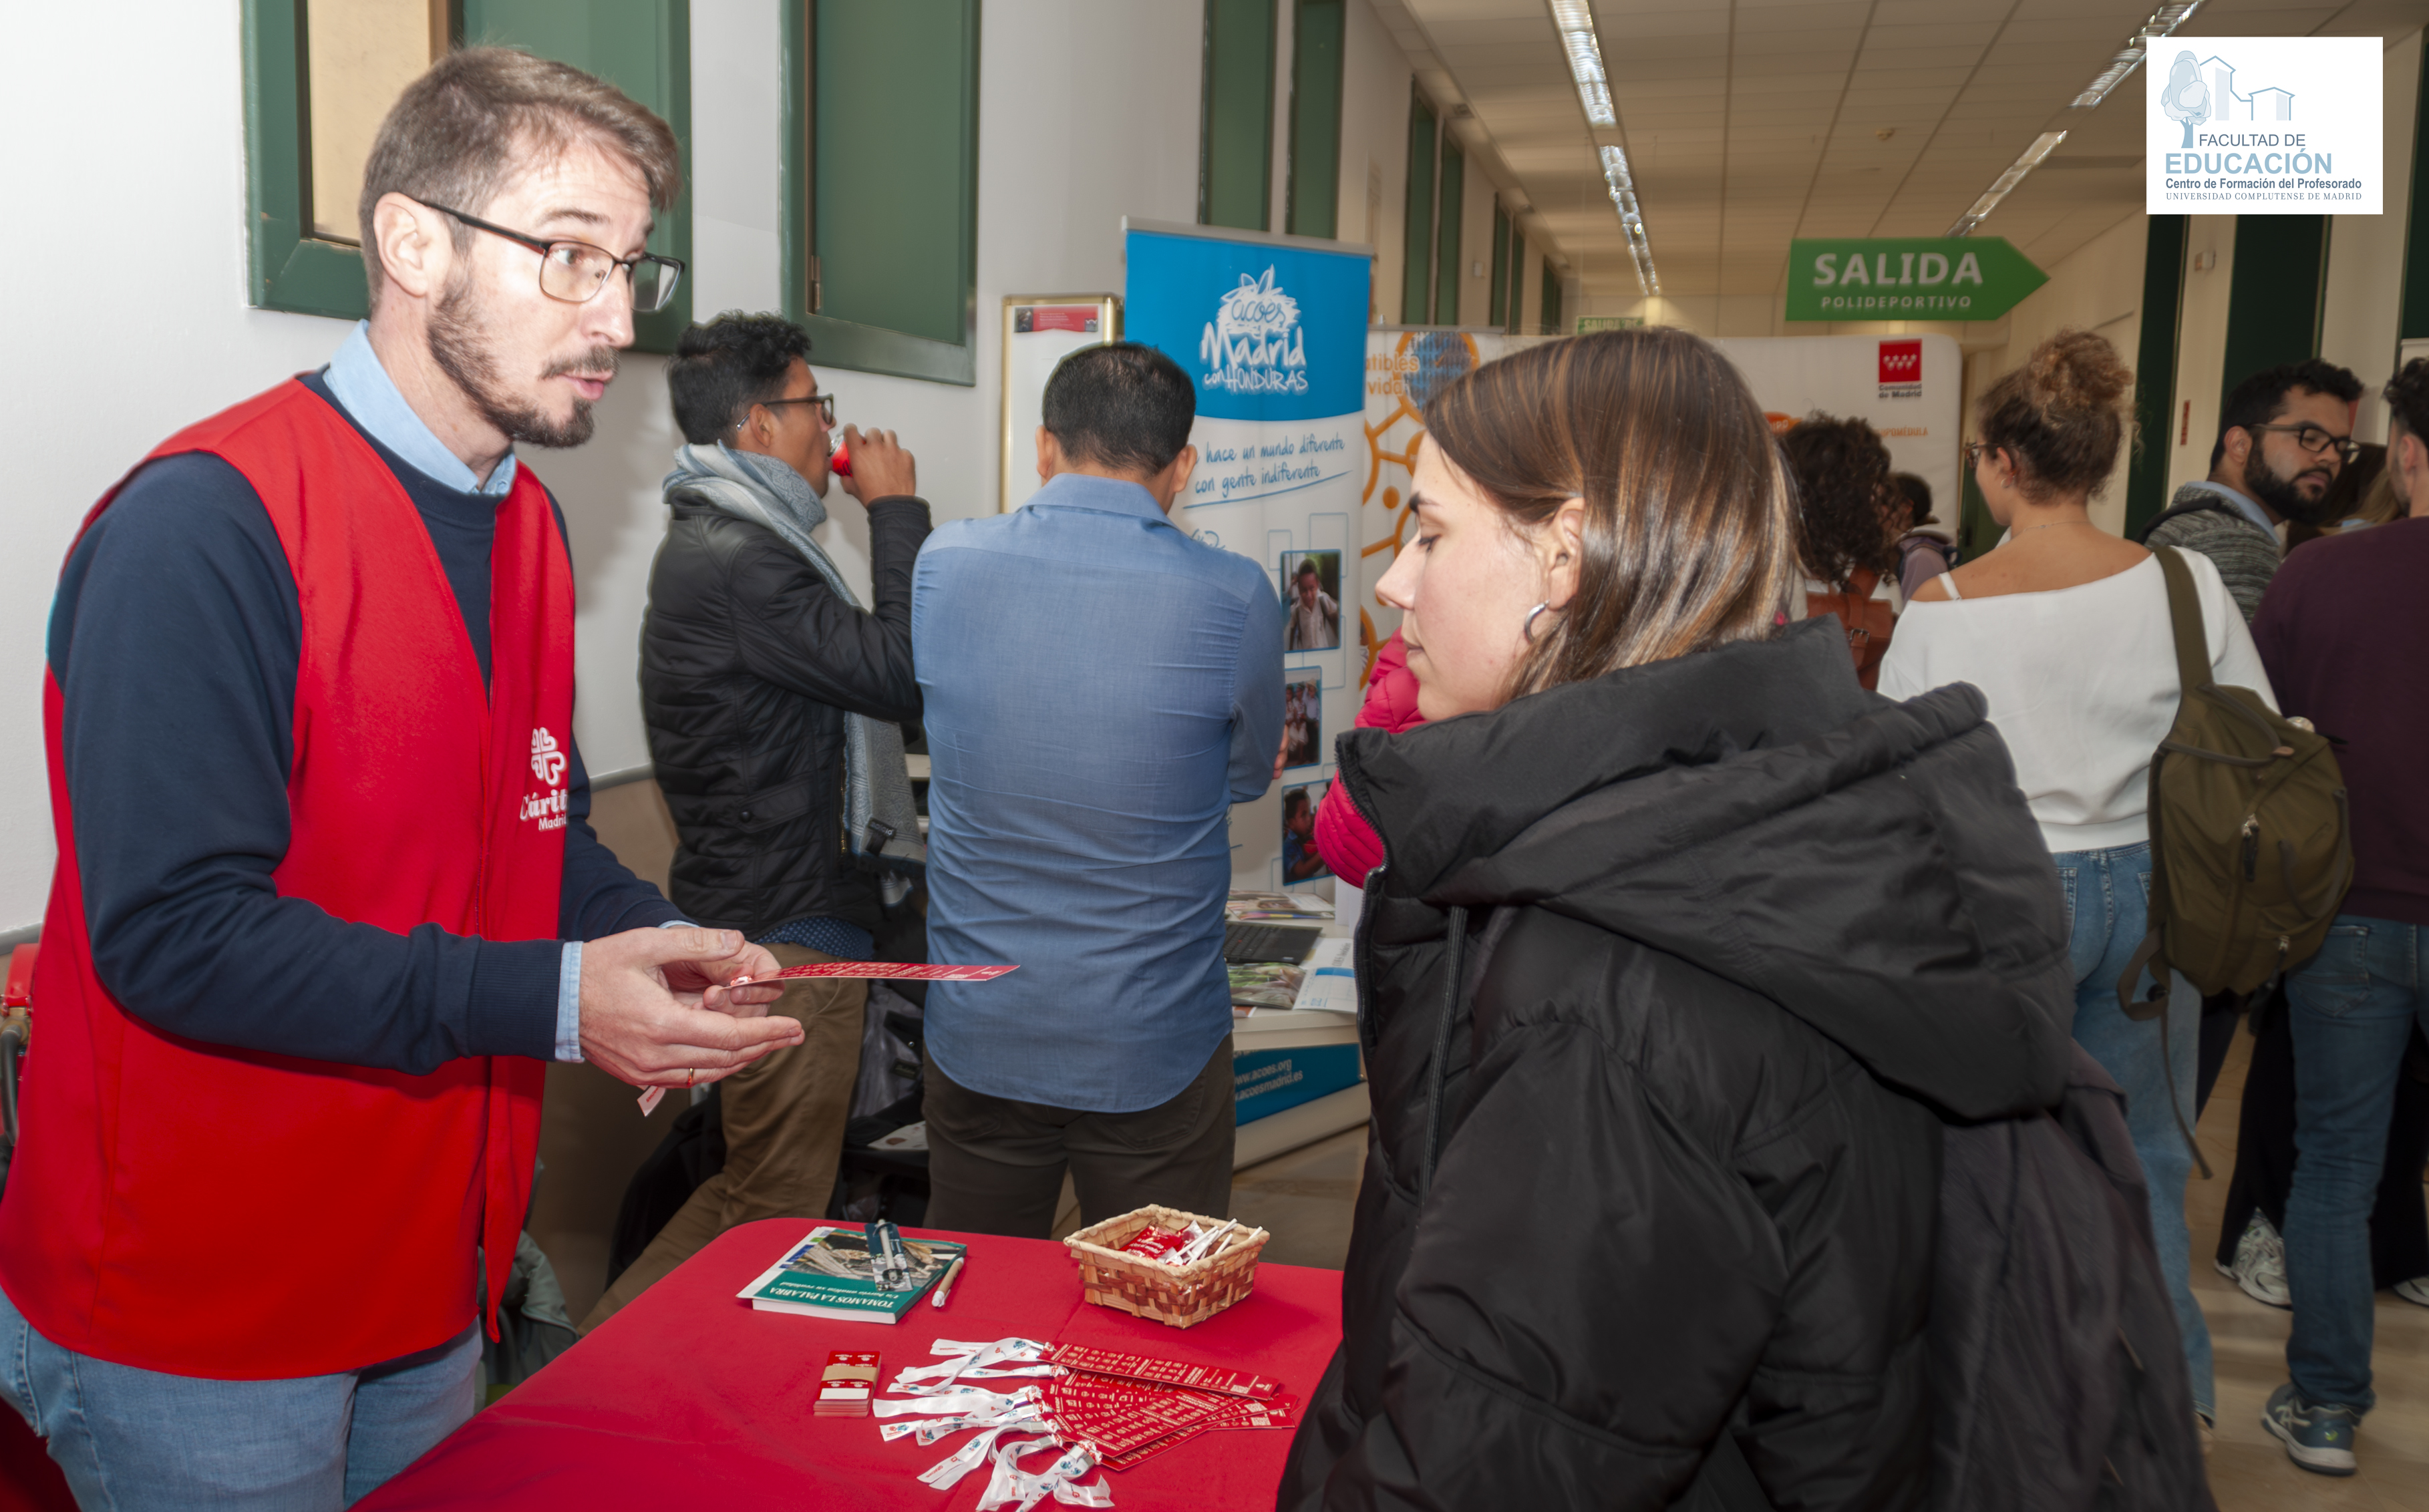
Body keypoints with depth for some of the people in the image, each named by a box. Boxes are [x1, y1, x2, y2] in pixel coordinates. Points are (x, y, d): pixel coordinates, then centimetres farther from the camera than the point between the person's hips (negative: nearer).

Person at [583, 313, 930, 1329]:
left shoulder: (718, 543, 16)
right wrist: (895, 511, -12)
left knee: (751, 1188, 21)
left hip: (763, 915, 11)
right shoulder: (739, 563, -19)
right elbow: (902, 673, -22)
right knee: (778, 1215, 1)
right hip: (788, 934, -11)